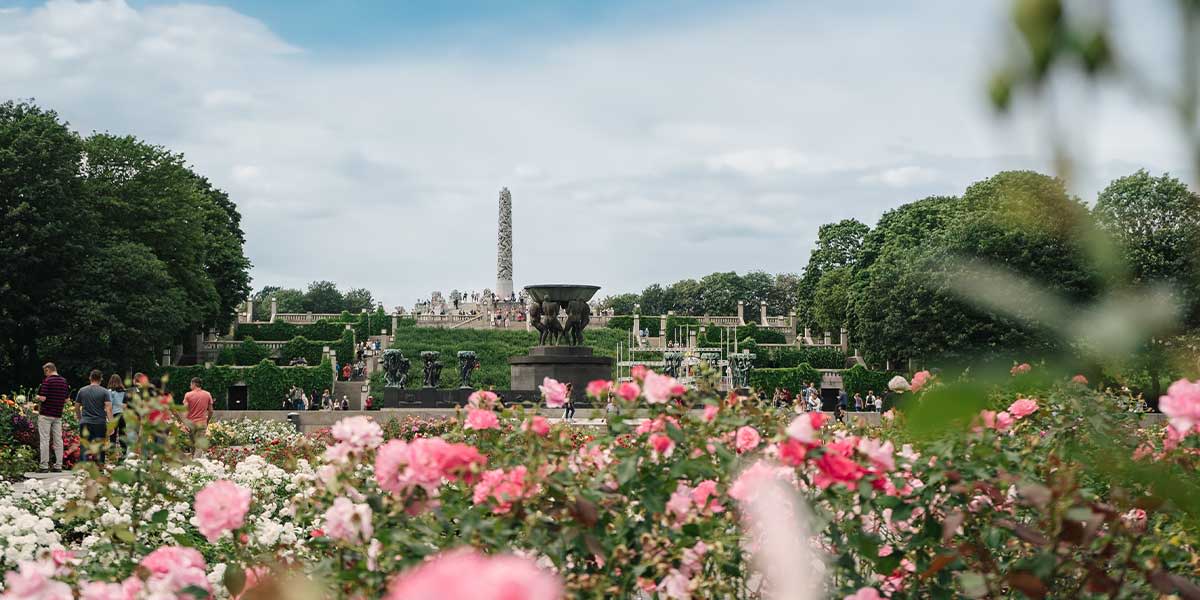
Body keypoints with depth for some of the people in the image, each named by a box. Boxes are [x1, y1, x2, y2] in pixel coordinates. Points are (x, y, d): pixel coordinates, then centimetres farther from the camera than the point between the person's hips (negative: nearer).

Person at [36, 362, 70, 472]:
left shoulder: (47, 381, -13)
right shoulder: (64, 381, 8)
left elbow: (42, 398, -19)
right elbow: (66, 400, 12)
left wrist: (38, 397, 2)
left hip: (45, 415, -6)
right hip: (58, 415, 6)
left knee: (44, 440, -3)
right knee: (58, 440, 7)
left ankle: (44, 466, -4)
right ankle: (58, 466, 7)